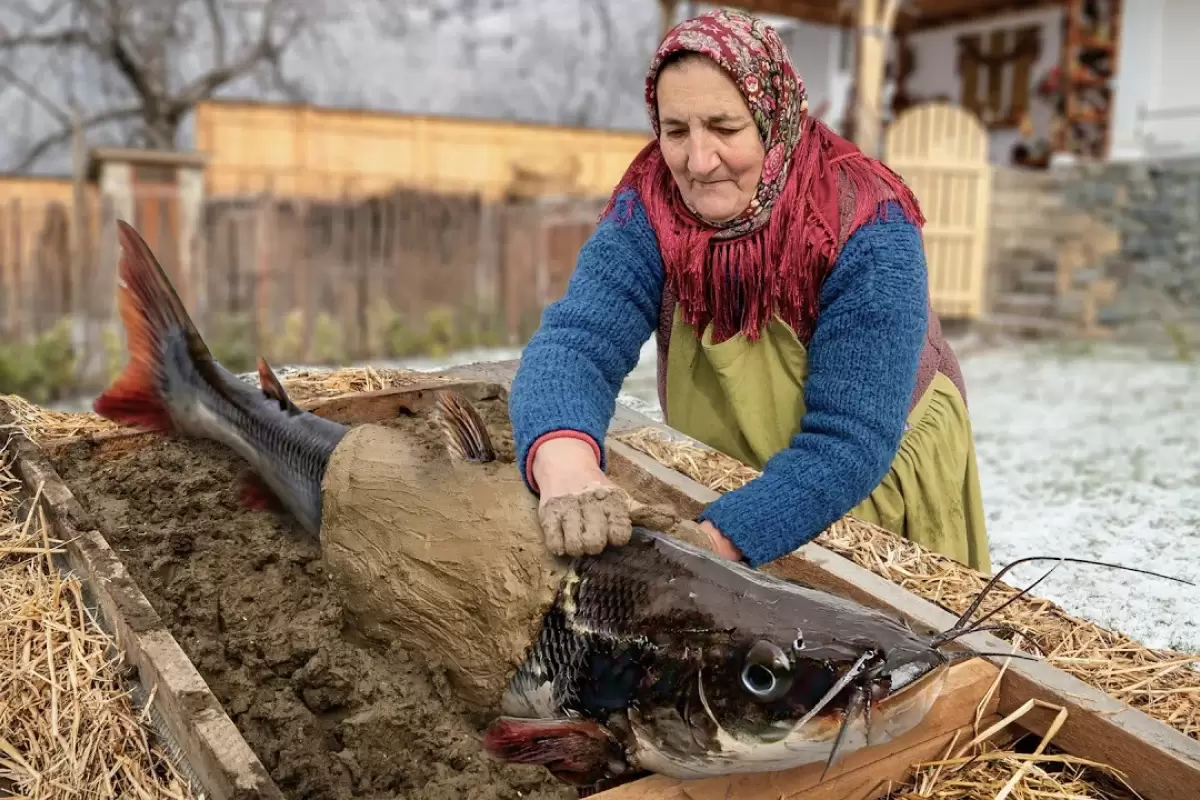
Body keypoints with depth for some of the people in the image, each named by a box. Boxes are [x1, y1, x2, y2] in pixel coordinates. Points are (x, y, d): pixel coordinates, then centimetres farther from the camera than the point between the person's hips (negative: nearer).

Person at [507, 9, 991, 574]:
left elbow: (849, 440, -36)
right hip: (724, 483, 2)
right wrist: (565, 467, -57)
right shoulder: (649, 208, -21)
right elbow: (575, 340, -35)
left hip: (879, 479, -2)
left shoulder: (868, 232, -30)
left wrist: (705, 545, -49)